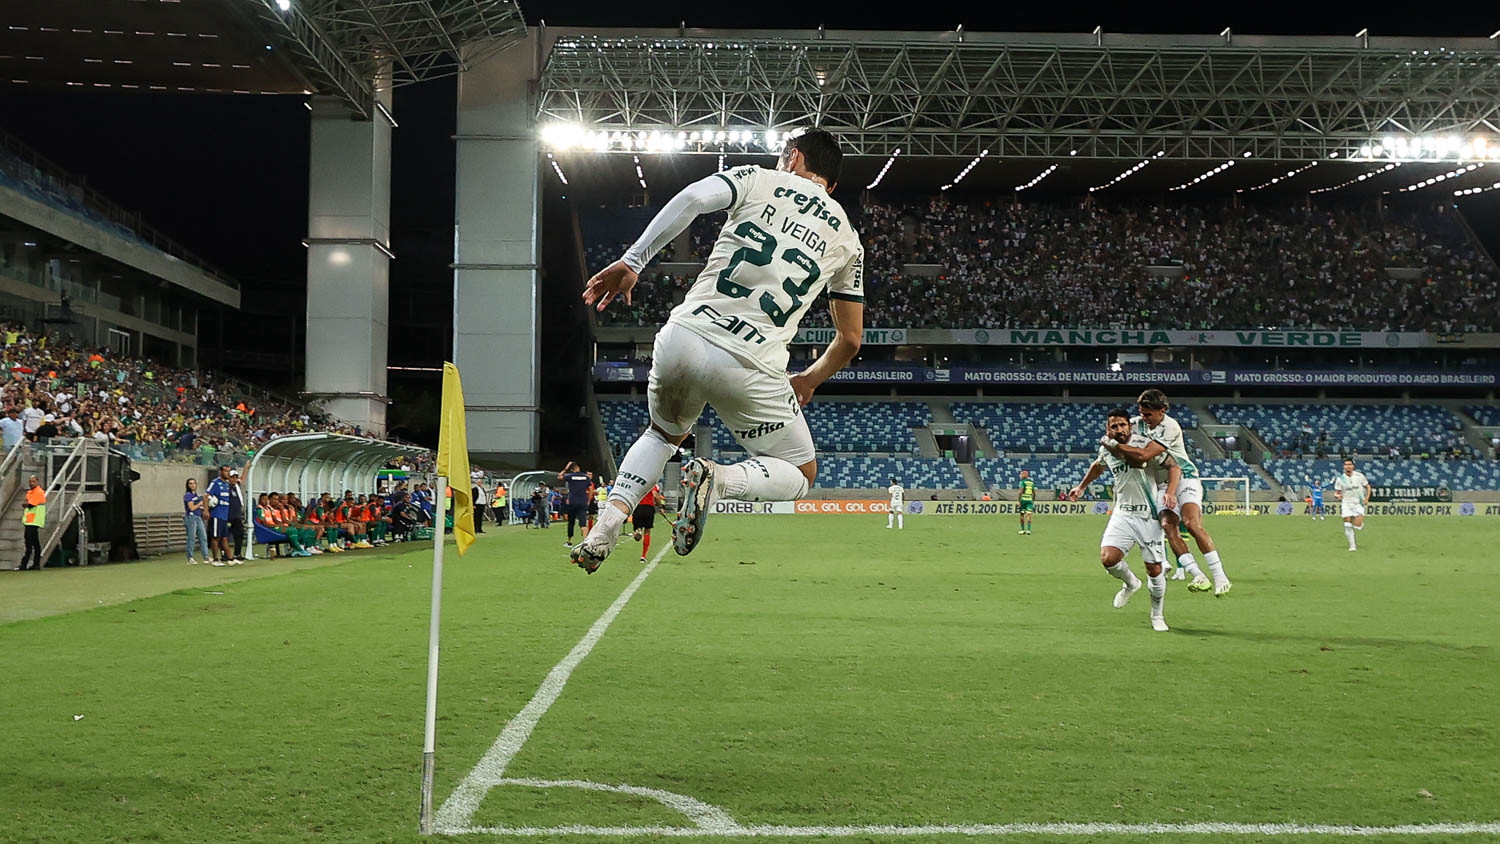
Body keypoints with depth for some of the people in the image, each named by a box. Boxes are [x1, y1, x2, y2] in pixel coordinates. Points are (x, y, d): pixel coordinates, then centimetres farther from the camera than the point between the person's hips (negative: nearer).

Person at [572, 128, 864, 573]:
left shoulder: (758, 179, 13)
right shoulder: (845, 236, 17)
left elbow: (692, 197, -8)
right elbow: (850, 339, 20)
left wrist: (631, 261, -6)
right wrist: (808, 381, 37)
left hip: (682, 339, 2)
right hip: (750, 367, -2)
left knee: (665, 433, 33)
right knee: (799, 475, 18)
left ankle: (607, 524, 10)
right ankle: (718, 478, -13)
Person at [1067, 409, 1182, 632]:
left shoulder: (1145, 445, -12)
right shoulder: (1106, 449, 4)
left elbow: (1174, 467, -12)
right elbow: (1098, 466, 27)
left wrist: (1170, 492, -28)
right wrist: (1081, 487, 36)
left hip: (1149, 516, -3)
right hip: (1123, 513, 4)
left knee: (1155, 570, -2)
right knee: (1107, 558, -17)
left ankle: (1157, 615, 24)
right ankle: (1131, 583, 17)